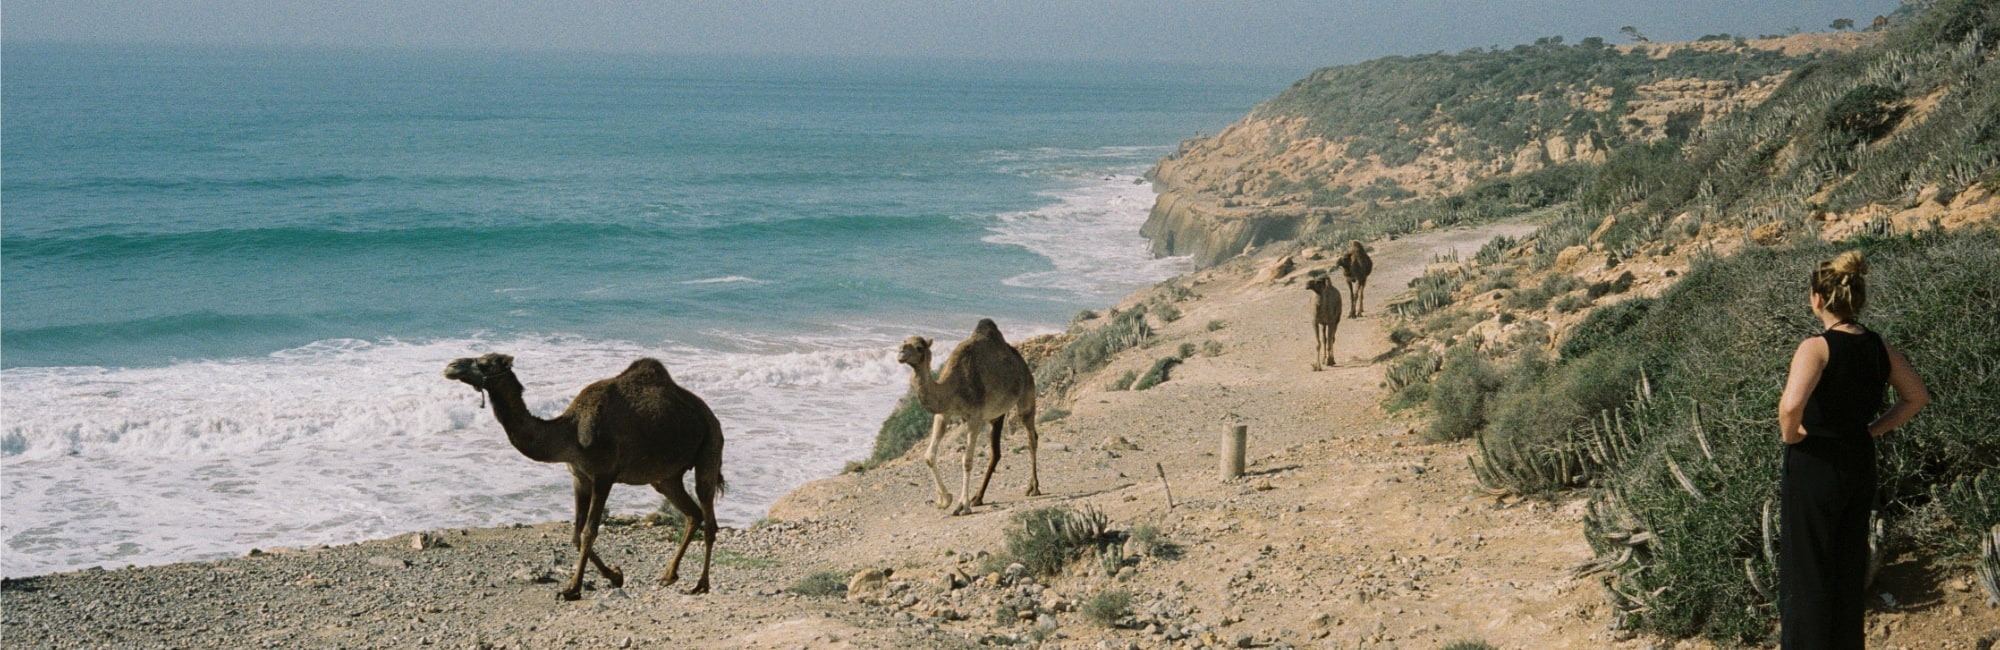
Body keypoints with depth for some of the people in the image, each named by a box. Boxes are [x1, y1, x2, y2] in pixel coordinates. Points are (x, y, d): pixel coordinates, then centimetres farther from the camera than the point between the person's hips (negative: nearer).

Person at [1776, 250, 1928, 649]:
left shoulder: (1817, 348, -19)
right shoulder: (1879, 348, 2)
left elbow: (1791, 405, -35)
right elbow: (1916, 397, 13)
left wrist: (1790, 435, -16)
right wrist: (1874, 429, 11)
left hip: (1814, 469, -6)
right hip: (1860, 465, 7)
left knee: (1805, 575, 3)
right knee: (1850, 572, 17)